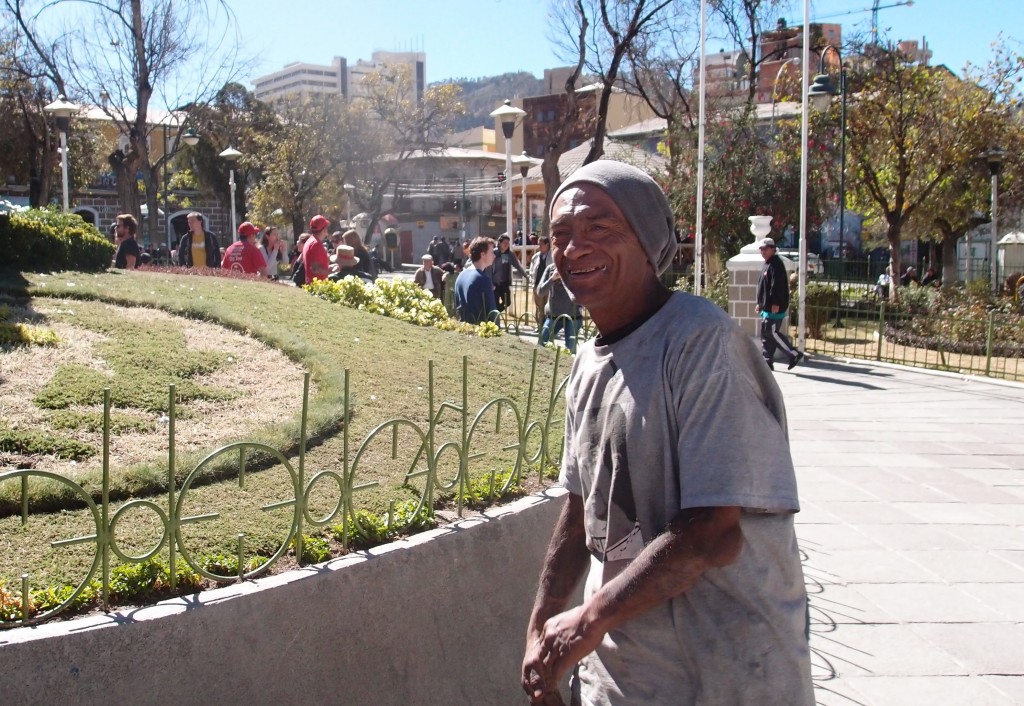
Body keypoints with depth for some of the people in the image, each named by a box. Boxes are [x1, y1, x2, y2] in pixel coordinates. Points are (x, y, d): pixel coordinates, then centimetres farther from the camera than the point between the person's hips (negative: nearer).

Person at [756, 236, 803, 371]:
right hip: (767, 307, 10)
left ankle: (794, 354, -4)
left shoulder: (776, 264, -12)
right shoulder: (768, 264, 20)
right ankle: (768, 361, 13)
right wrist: (760, 304, 26)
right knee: (765, 333, 9)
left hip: (774, 308, -10)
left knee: (771, 332, -11)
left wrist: (775, 304, -27)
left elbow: (777, 286, -22)